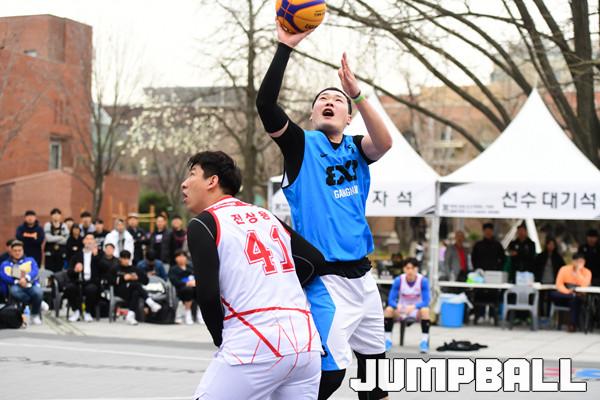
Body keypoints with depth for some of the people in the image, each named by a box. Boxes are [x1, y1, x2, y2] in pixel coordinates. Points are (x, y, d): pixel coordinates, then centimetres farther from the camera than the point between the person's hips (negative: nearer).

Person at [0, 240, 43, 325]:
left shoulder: (30, 260, 22)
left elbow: (35, 270, -1)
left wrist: (26, 278, -23)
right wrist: (18, 281, -18)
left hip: (31, 286, 0)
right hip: (16, 286, 0)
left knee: (38, 292, -35)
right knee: (14, 291, -38)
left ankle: (35, 315, -11)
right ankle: (36, 304, -19)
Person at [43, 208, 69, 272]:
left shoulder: (64, 226, 4)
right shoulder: (47, 225, 0)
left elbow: (65, 240, -4)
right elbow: (48, 238, -12)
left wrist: (54, 239, -7)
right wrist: (60, 238, -7)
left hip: (61, 252, 2)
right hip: (50, 251, -2)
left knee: (59, 270, 3)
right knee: (49, 269, -4)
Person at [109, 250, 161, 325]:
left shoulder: (135, 269, 22)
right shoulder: (116, 270, 17)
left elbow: (146, 280, 15)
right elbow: (111, 281, 1)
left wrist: (137, 278, -3)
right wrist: (123, 278, -8)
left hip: (133, 290, 3)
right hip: (120, 291, -2)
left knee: (136, 293, -36)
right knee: (135, 284, -31)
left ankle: (130, 315, -50)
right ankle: (151, 303, -43)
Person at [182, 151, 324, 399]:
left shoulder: (203, 224, 1)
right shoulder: (265, 216, 20)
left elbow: (208, 295, -8)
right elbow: (314, 259, 18)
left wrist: (221, 338, 7)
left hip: (256, 347, -6)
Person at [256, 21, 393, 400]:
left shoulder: (355, 148, 9)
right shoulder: (301, 144, -1)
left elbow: (384, 144, -14)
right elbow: (266, 104, -18)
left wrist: (357, 93, -27)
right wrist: (285, 47, -24)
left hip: (362, 273, 6)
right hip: (326, 278, -6)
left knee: (374, 357, 15)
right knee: (333, 368, -16)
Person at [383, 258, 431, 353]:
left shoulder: (423, 281, -18)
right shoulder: (398, 280, -15)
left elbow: (426, 302, -22)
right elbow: (391, 300, -16)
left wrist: (414, 306, -42)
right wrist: (397, 306, -40)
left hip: (417, 311, -1)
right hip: (401, 311, 1)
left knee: (425, 310, -34)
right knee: (388, 310, -28)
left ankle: (425, 341, -25)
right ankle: (387, 340, -16)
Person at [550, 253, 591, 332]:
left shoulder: (587, 272, -4)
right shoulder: (564, 269, -2)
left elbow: (584, 285, -20)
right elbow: (559, 284, -9)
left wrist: (578, 272, -23)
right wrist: (567, 292, -26)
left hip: (579, 297, -1)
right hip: (564, 297, 1)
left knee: (575, 299, -39)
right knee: (553, 294, -31)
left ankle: (573, 324, -30)